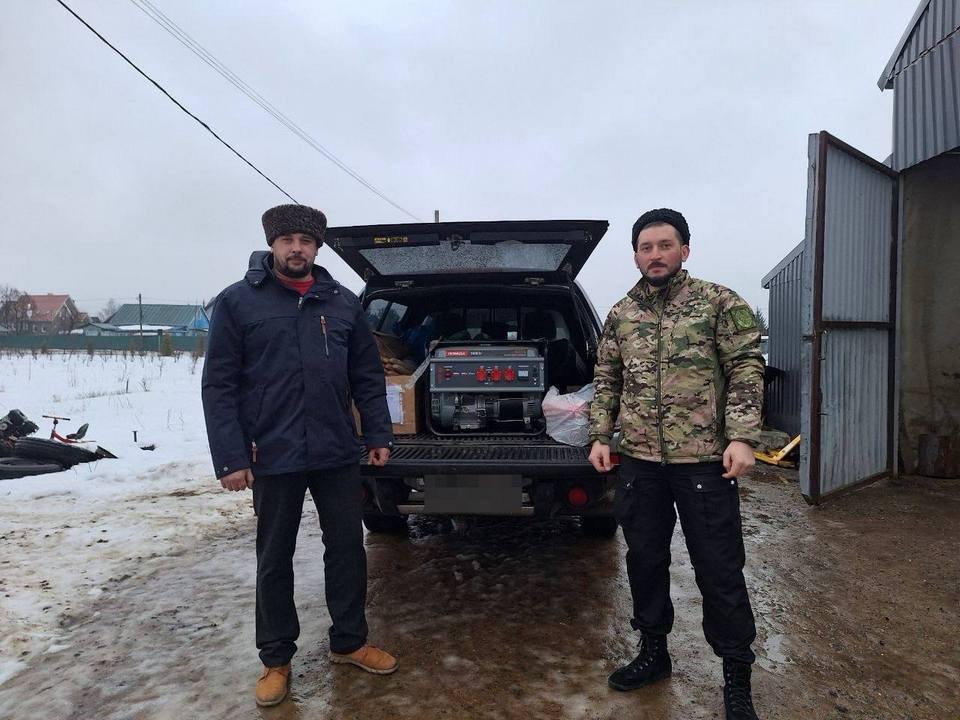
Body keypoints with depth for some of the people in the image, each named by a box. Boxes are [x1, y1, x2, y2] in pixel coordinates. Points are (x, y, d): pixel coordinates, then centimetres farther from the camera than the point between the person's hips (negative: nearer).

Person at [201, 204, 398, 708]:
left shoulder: (343, 302, 6)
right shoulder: (237, 302, -3)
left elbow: (368, 376, 9)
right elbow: (219, 386, -6)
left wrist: (379, 436, 4)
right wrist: (230, 458, -11)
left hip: (338, 454, 3)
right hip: (273, 457, -2)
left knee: (347, 548, 12)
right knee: (275, 560, 11)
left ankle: (349, 641, 32)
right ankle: (276, 658, 29)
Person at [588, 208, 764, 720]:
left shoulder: (720, 303, -1)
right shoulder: (620, 315, 9)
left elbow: (746, 371, -5)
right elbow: (606, 382, 14)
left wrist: (741, 437, -15)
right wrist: (600, 436, 4)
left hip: (705, 460, -4)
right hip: (638, 462, 4)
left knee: (720, 571, 4)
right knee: (645, 561, 14)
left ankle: (737, 677, 22)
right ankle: (653, 652, 34)